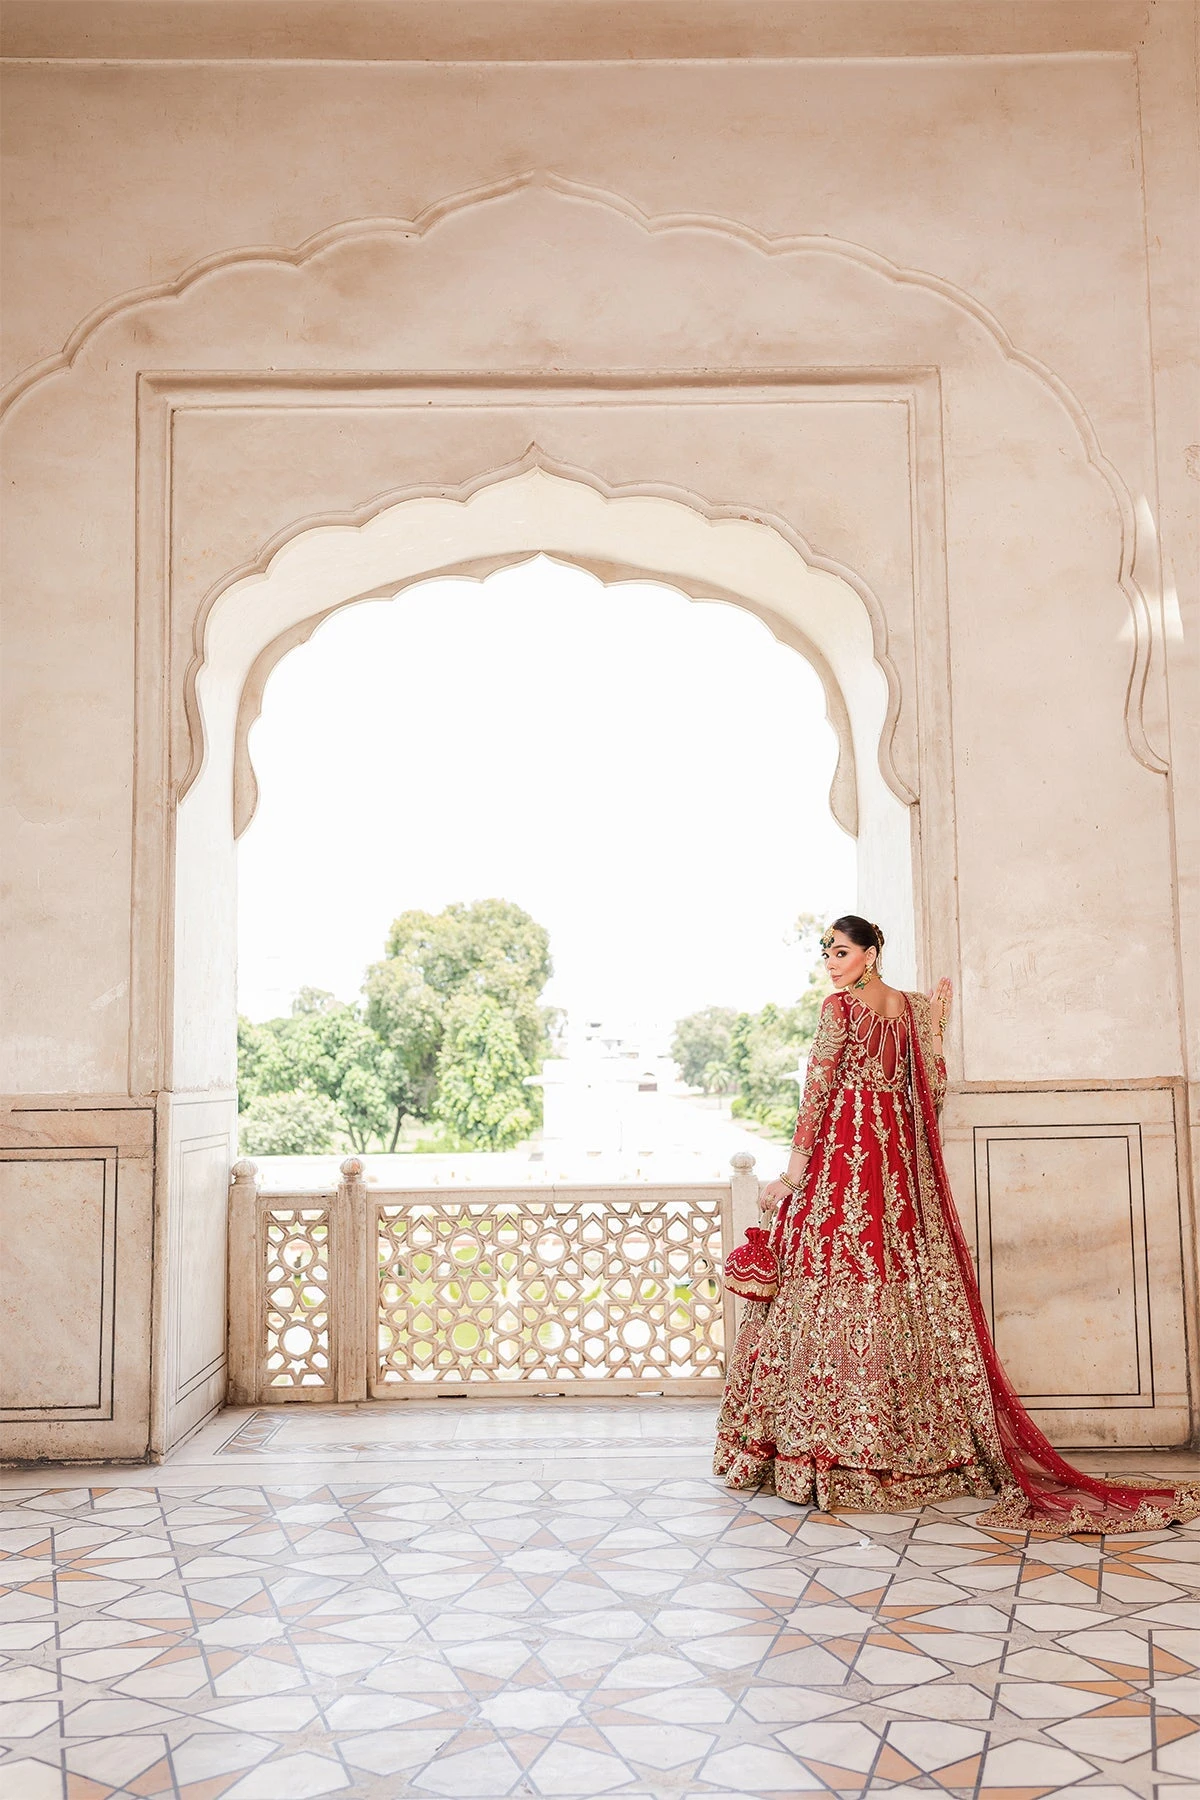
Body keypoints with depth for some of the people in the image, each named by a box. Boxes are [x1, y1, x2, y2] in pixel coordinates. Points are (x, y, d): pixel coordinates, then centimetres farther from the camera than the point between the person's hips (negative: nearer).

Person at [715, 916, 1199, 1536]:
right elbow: (929, 1089, 13)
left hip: (841, 1156, -7)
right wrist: (934, 1024, 23)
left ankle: (840, 1450, -4)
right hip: (897, 1161, 7)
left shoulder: (839, 1007, -6)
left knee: (836, 1294, -5)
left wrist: (792, 1173, -11)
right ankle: (920, 1448, 13)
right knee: (901, 1288, 8)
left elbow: (817, 1093, -12)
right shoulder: (910, 1007, 12)